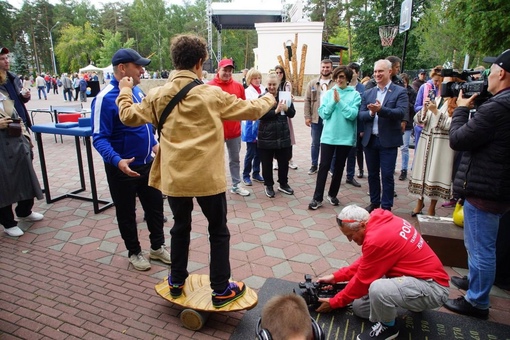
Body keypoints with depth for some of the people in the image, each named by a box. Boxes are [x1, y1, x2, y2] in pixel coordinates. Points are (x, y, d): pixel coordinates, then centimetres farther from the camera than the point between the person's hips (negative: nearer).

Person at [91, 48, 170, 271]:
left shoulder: (137, 91, 4)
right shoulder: (105, 98, -20)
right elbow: (99, 138, -22)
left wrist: (154, 144, 17)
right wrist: (117, 161, -36)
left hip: (146, 163, 7)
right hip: (123, 168, -7)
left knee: (155, 206, 16)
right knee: (126, 213, 12)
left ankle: (157, 247, 35)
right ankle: (134, 252, 32)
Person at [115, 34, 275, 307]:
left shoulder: (158, 95, 0)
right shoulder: (211, 94, -7)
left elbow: (128, 116, 10)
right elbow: (251, 110, 1)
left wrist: (125, 92, 29)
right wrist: (268, 100, 22)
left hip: (173, 178, 4)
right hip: (207, 177, -3)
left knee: (180, 227, 23)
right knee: (218, 231, 13)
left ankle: (176, 282, 38)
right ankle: (221, 290, 22)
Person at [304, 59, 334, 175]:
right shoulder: (312, 83, 7)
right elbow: (307, 100, 6)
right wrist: (307, 116, -2)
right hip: (316, 118, 2)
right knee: (315, 143, 10)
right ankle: (314, 165, 22)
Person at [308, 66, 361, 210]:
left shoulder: (355, 94, -1)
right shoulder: (328, 93, 3)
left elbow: (352, 115, -13)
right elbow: (323, 113, -3)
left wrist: (340, 101, -16)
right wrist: (333, 101, -14)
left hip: (345, 137, 0)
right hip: (328, 135, 0)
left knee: (339, 167, 11)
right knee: (324, 166, -2)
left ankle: (332, 194, 27)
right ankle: (317, 198, 2)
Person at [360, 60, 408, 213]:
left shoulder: (400, 92, -3)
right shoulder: (367, 93, 10)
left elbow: (401, 113, -17)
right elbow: (361, 115, 2)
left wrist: (380, 110, -30)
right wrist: (371, 113, -19)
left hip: (388, 141, -4)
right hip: (370, 140, 4)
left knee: (387, 175, 1)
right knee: (372, 174, 14)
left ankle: (386, 207, 13)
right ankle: (374, 203, 28)